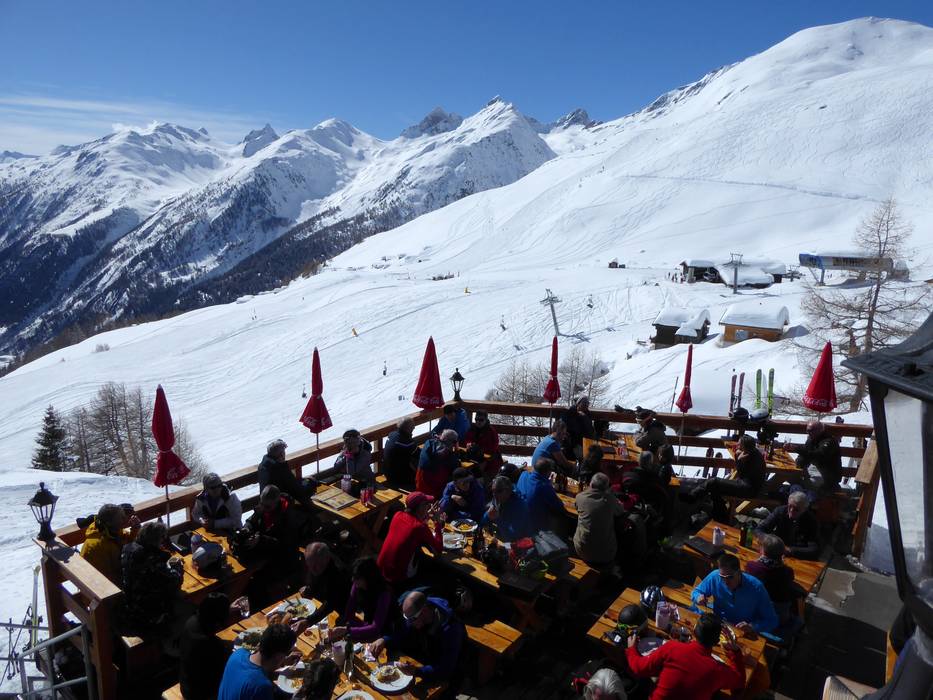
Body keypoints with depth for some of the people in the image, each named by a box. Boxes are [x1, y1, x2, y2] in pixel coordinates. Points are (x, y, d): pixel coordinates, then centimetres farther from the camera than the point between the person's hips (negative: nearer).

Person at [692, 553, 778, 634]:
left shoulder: (756, 587, -18)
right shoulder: (714, 576, -12)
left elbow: (772, 621, -12)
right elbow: (696, 591, 5)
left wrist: (752, 626, -30)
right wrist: (698, 597, -18)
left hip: (744, 634, -2)